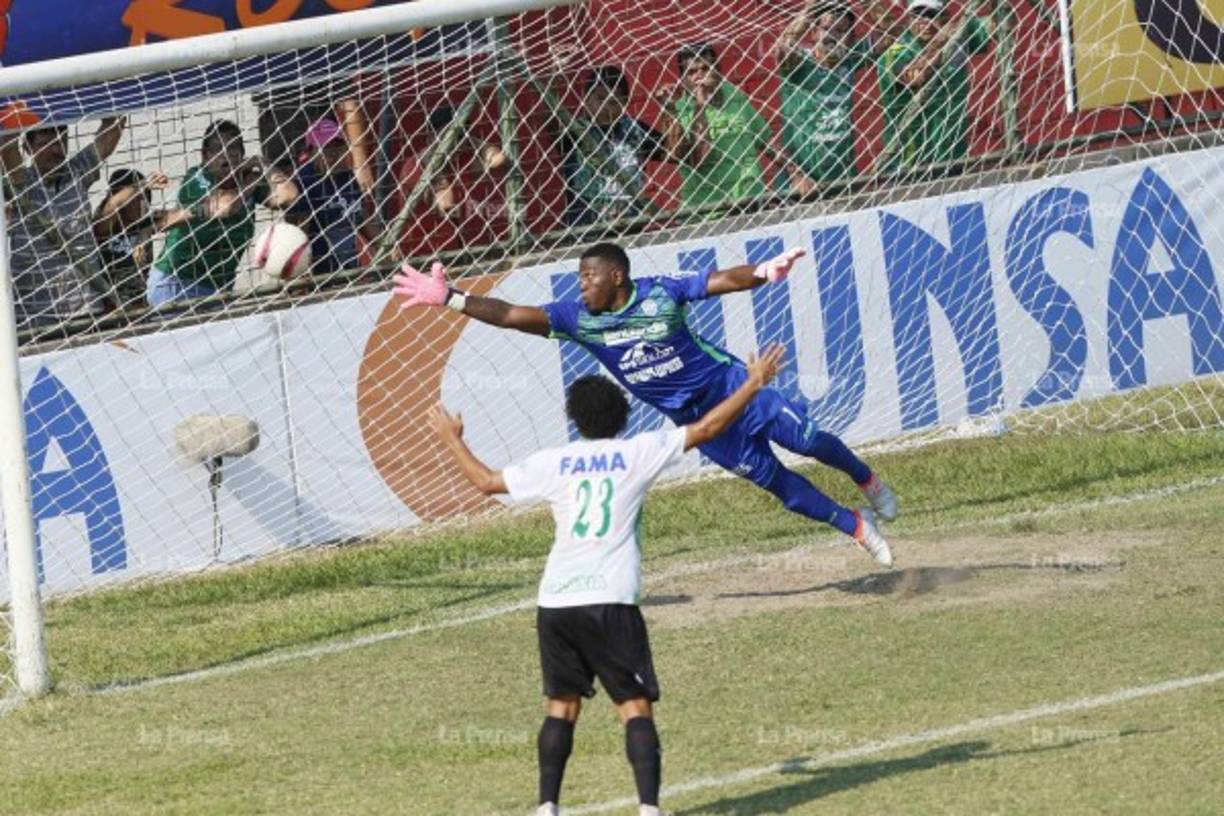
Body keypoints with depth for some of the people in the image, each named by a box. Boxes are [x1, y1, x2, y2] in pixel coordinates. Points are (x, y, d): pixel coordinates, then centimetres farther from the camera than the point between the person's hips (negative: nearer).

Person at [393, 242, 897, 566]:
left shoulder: (660, 294, -17)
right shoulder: (578, 319, -11)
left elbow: (724, 281, -21)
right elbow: (510, 315, -15)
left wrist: (762, 273, -41)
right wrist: (448, 299, -23)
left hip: (729, 385, -3)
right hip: (695, 419, 3)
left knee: (808, 440, -4)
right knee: (770, 478, 2)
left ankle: (868, 482, 27)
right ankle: (856, 527, 17)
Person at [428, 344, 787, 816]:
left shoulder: (553, 463, 9)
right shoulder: (637, 454, 4)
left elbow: (486, 481, 17)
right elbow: (705, 428, 4)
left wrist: (451, 439, 33)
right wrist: (753, 384, 13)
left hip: (556, 602, 3)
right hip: (610, 603, -3)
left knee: (561, 705, 13)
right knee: (636, 707, -2)